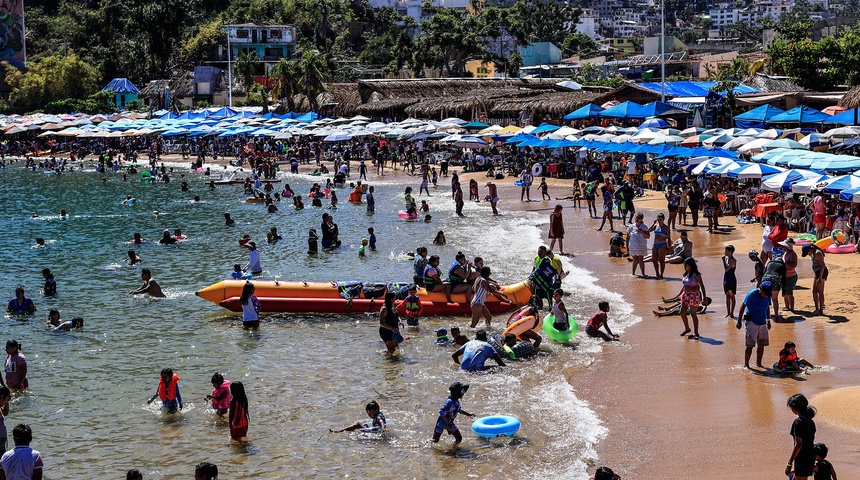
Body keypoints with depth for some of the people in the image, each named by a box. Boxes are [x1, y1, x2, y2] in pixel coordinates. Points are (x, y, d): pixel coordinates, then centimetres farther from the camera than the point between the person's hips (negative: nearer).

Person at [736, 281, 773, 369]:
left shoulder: (767, 296, 3)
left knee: (761, 345, 8)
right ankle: (746, 364, 3)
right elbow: (743, 306, -12)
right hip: (752, 323, -6)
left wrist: (768, 321, 25)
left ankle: (758, 363, 21)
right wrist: (739, 321, -12)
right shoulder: (752, 294, -15)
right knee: (750, 345, -6)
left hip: (762, 323, 6)